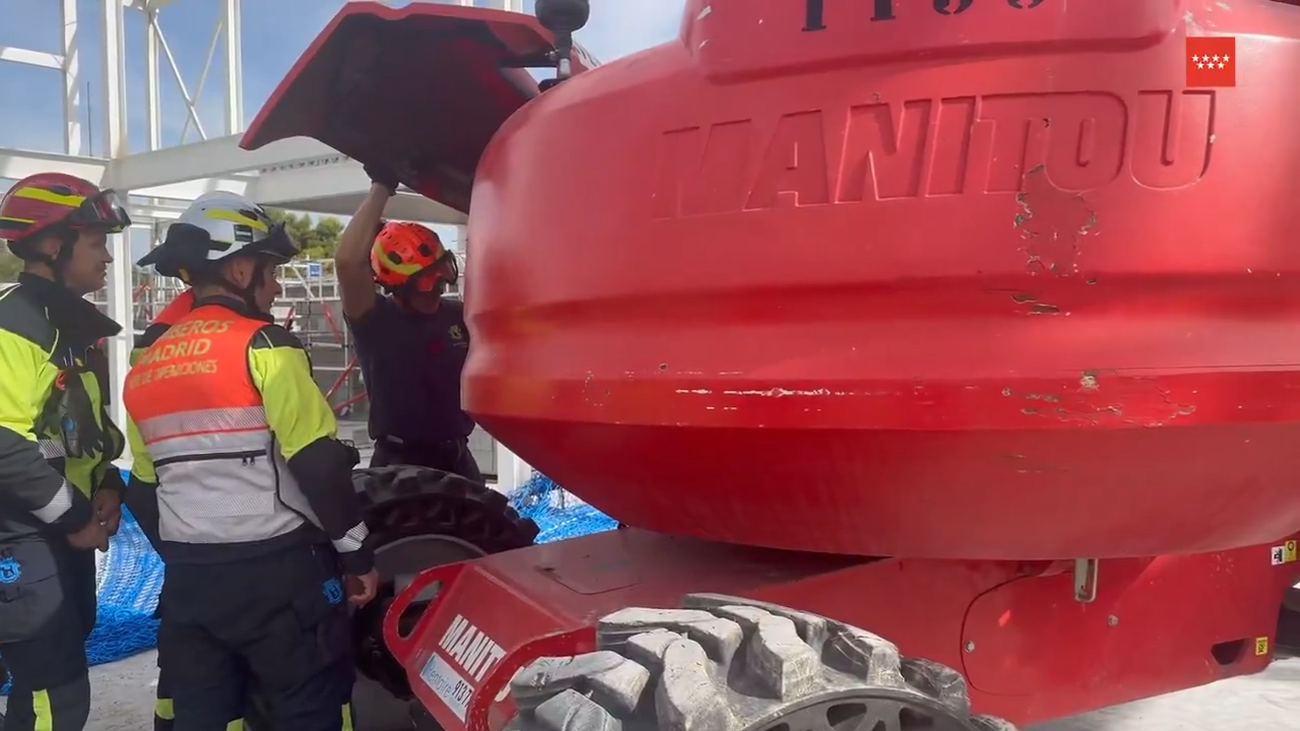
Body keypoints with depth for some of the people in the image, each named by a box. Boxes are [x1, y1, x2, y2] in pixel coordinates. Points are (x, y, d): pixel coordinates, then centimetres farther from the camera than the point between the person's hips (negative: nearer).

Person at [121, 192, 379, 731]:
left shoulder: (146, 365, 11)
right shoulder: (263, 346, -11)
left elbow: (144, 485, 17)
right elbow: (319, 464, -16)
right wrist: (356, 553, -7)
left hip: (187, 578, 7)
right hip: (277, 570, -7)